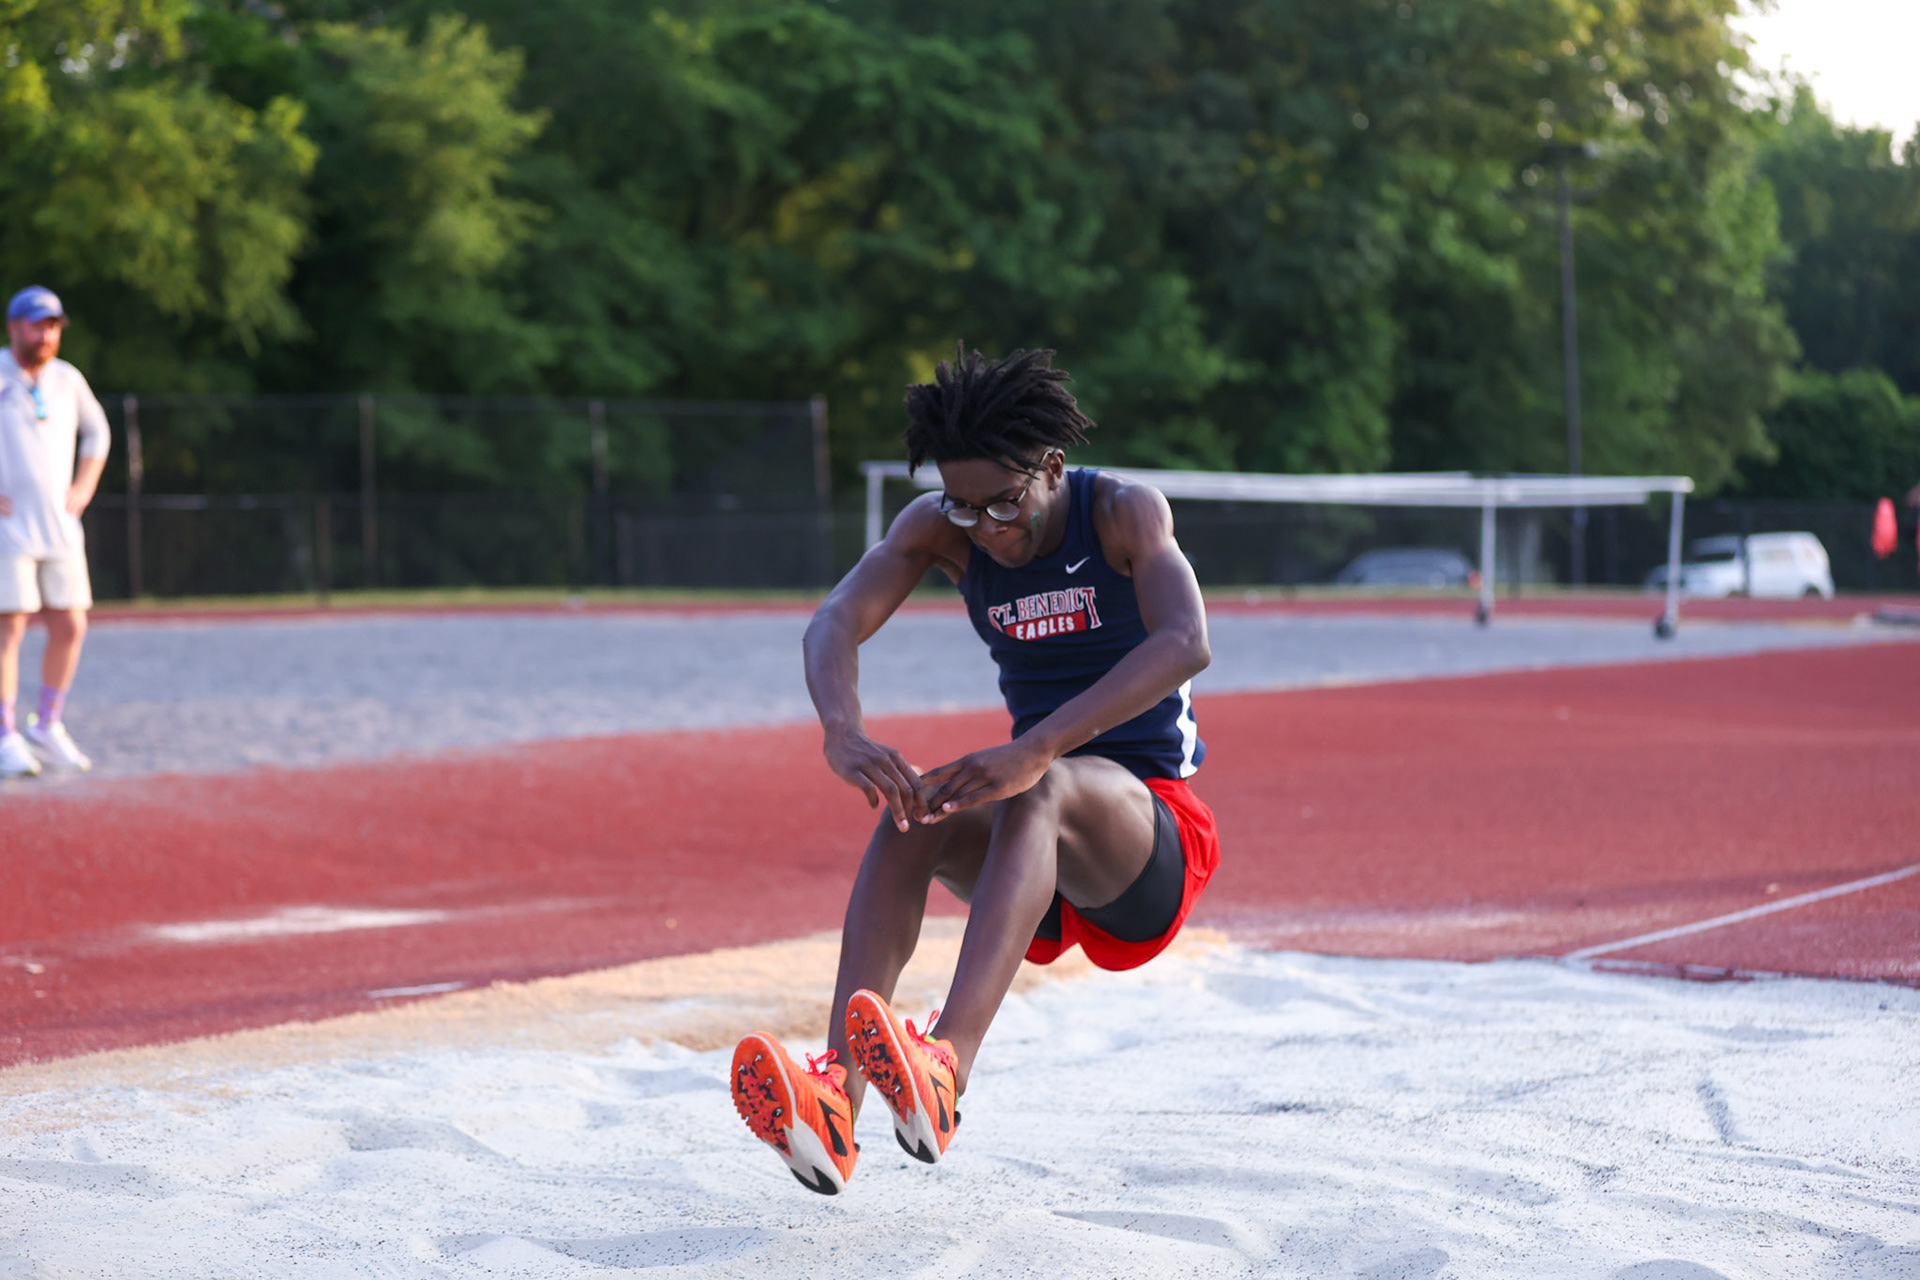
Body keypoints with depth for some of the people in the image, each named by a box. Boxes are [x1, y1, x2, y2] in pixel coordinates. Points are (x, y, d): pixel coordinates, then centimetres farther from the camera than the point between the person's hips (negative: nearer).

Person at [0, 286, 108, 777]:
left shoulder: (67, 380, 9)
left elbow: (95, 431, 25)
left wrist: (84, 488, 12)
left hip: (60, 528, 6)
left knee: (70, 627, 5)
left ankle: (46, 726, 20)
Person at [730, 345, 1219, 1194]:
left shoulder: (1124, 512, -14)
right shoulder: (939, 527, -1)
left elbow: (1185, 644, -33)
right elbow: (835, 623, -17)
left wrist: (1038, 749, -46)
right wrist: (842, 731, -41)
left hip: (1154, 843, -4)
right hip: (1042, 855, 4)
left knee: (1047, 790, -37)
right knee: (910, 806, -28)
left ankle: (943, 1069, -59)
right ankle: (835, 1097, -46)